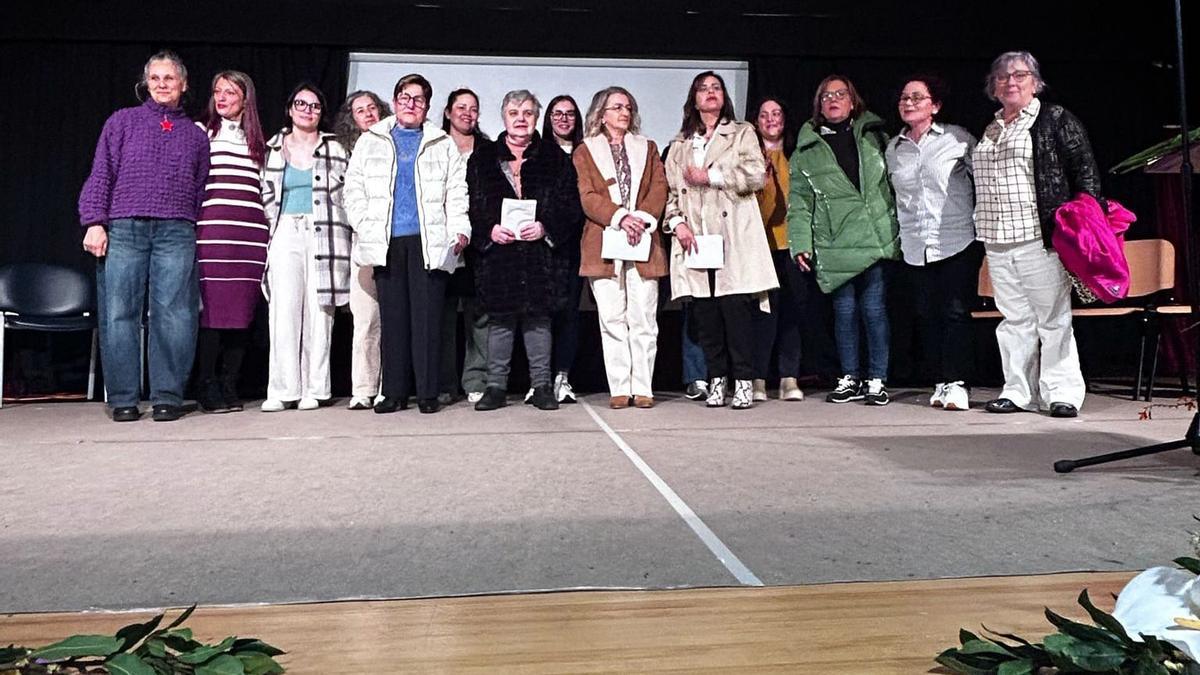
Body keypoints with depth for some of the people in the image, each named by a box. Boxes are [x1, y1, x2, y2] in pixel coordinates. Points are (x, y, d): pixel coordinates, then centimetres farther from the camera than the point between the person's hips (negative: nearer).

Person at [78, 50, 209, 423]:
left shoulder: (195, 134, 18)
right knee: (119, 314, -3)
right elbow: (100, 174, 8)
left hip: (176, 233, 1)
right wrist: (94, 222, -3)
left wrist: (196, 230, 6)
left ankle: (167, 396, 1)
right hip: (123, 228, 0)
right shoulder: (123, 121, 14)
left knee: (173, 315, -6)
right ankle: (123, 399, 4)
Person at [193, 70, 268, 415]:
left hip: (252, 234, 3)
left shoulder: (258, 140, 21)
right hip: (213, 231, -3)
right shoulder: (201, 131, 11)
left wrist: (268, 230, 14)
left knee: (242, 312, 0)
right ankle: (208, 389, -1)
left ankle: (230, 387, 7)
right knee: (212, 311, -8)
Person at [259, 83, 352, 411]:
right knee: (283, 310, -6)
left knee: (319, 312, -3)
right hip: (285, 236, 1)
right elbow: (267, 196, 16)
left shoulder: (334, 148, 10)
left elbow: (345, 193, 7)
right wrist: (278, 227, 9)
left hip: (323, 234, -1)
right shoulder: (274, 148, 14)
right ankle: (282, 390, -4)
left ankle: (314, 388, 2)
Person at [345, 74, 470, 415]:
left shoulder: (444, 144, 16)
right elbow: (354, 189, 12)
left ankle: (428, 393, 1)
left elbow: (457, 192, 7)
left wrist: (460, 231, -7)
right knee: (392, 317, 1)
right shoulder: (369, 142, 18)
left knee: (427, 316, -4)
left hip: (429, 242, -1)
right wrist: (365, 227, -2)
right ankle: (394, 392, 8)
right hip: (387, 242, 1)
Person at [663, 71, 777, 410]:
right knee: (704, 311, -1)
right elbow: (670, 190, 14)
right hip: (694, 238, 3)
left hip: (733, 237, -3)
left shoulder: (742, 133, 14)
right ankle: (716, 379, 8)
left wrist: (710, 176, -6)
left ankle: (743, 381, -3)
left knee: (736, 307, -10)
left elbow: (757, 175, -2)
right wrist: (677, 222, -3)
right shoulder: (680, 144, 22)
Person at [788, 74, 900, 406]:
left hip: (876, 239, 0)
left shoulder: (874, 136, 12)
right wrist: (801, 243, -3)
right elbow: (799, 201, 6)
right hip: (835, 246, 0)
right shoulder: (807, 150, 10)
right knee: (844, 312, 4)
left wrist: (899, 230, 6)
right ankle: (850, 379, 17)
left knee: (874, 310, 0)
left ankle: (877, 380, 11)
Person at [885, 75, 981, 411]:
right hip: (916, 248, 4)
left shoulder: (957, 138, 0)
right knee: (928, 316, 6)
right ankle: (942, 380, 15)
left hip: (959, 242, -4)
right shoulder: (893, 149, 11)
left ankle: (957, 382, 0)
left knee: (957, 313, -5)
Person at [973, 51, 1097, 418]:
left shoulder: (1056, 120, 3)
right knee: (1014, 319, 8)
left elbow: (1085, 173, -2)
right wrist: (981, 230, 17)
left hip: (1040, 238, -5)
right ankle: (1018, 392, 14)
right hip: (997, 242, 5)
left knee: (1053, 318, -1)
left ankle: (1062, 393, 6)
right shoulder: (989, 131, 19)